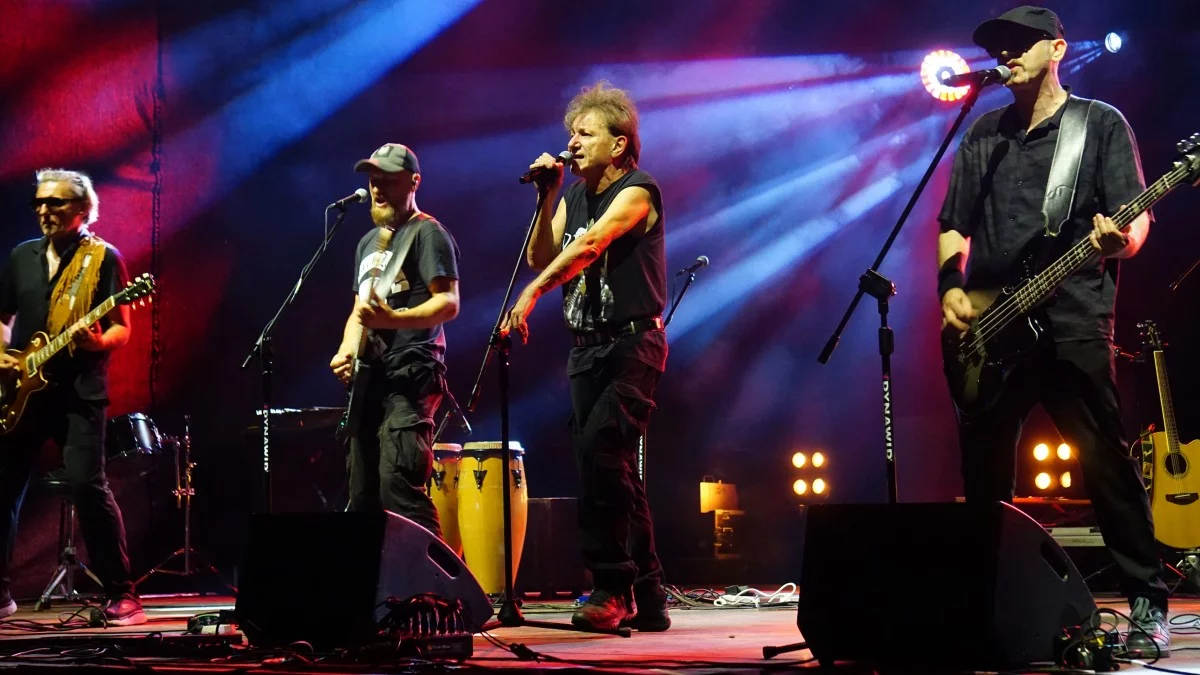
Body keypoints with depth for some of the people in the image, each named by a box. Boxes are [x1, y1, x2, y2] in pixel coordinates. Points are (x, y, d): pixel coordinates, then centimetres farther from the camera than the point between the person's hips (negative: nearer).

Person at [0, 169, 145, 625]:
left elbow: (122, 329, -4)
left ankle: (121, 595, -9)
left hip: (79, 391, -5)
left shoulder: (104, 258, 0)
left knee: (87, 484, -16)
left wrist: (97, 342, -24)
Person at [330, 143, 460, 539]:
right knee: (362, 494, 8)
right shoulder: (368, 242, 22)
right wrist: (345, 351, 5)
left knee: (398, 485, -20)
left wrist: (393, 319, -29)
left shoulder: (427, 232, -4)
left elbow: (449, 303, -14)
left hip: (410, 375, -9)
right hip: (370, 379, 9)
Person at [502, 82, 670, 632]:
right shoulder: (575, 195, 15)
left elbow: (589, 245, -24)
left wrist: (531, 295, -33)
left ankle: (612, 586, -16)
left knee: (599, 449, -24)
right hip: (586, 349, 8)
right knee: (613, 471, 7)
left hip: (633, 344, -8)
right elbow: (541, 258, 7)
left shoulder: (636, 192, -9)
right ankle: (646, 600, 15)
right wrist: (546, 198, -2)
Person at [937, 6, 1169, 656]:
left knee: (1106, 461, -8)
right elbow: (954, 224, 18)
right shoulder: (983, 134, 17)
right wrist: (950, 284, 1)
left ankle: (1148, 604, 0)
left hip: (1072, 323, -5)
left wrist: (1118, 240, -26)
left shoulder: (1101, 124, 4)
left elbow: (1137, 220, -3)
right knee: (982, 470, 9)